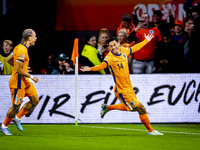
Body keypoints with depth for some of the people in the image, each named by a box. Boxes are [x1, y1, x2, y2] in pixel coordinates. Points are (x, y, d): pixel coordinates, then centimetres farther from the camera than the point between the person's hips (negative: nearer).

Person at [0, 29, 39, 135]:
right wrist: (31, 77, -18)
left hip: (24, 80, 10)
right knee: (16, 106, -1)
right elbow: (19, 70, -25)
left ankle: (17, 118, 19)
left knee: (35, 100, 7)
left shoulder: (19, 47, 7)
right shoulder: (22, 51, -24)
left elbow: (9, 60, 18)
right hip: (18, 82, -10)